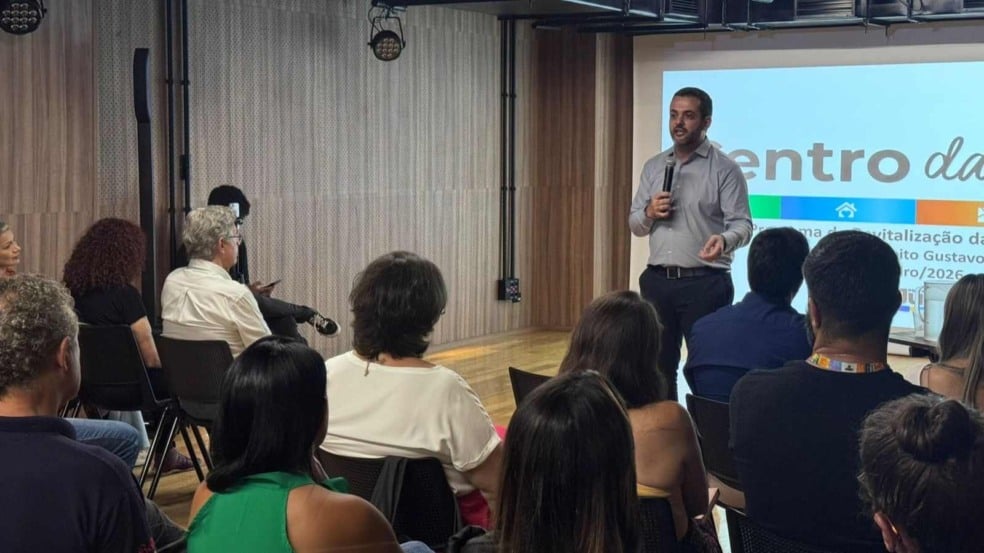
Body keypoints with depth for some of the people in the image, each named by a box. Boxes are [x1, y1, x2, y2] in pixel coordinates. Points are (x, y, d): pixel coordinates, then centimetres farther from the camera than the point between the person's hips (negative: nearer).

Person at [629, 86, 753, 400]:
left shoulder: (725, 169, -4)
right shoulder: (653, 167, 12)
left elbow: (742, 224, -11)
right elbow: (634, 225, 15)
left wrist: (724, 240, -34)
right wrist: (650, 213, -8)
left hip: (704, 283, -5)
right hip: (657, 281, 5)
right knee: (658, 365, 11)